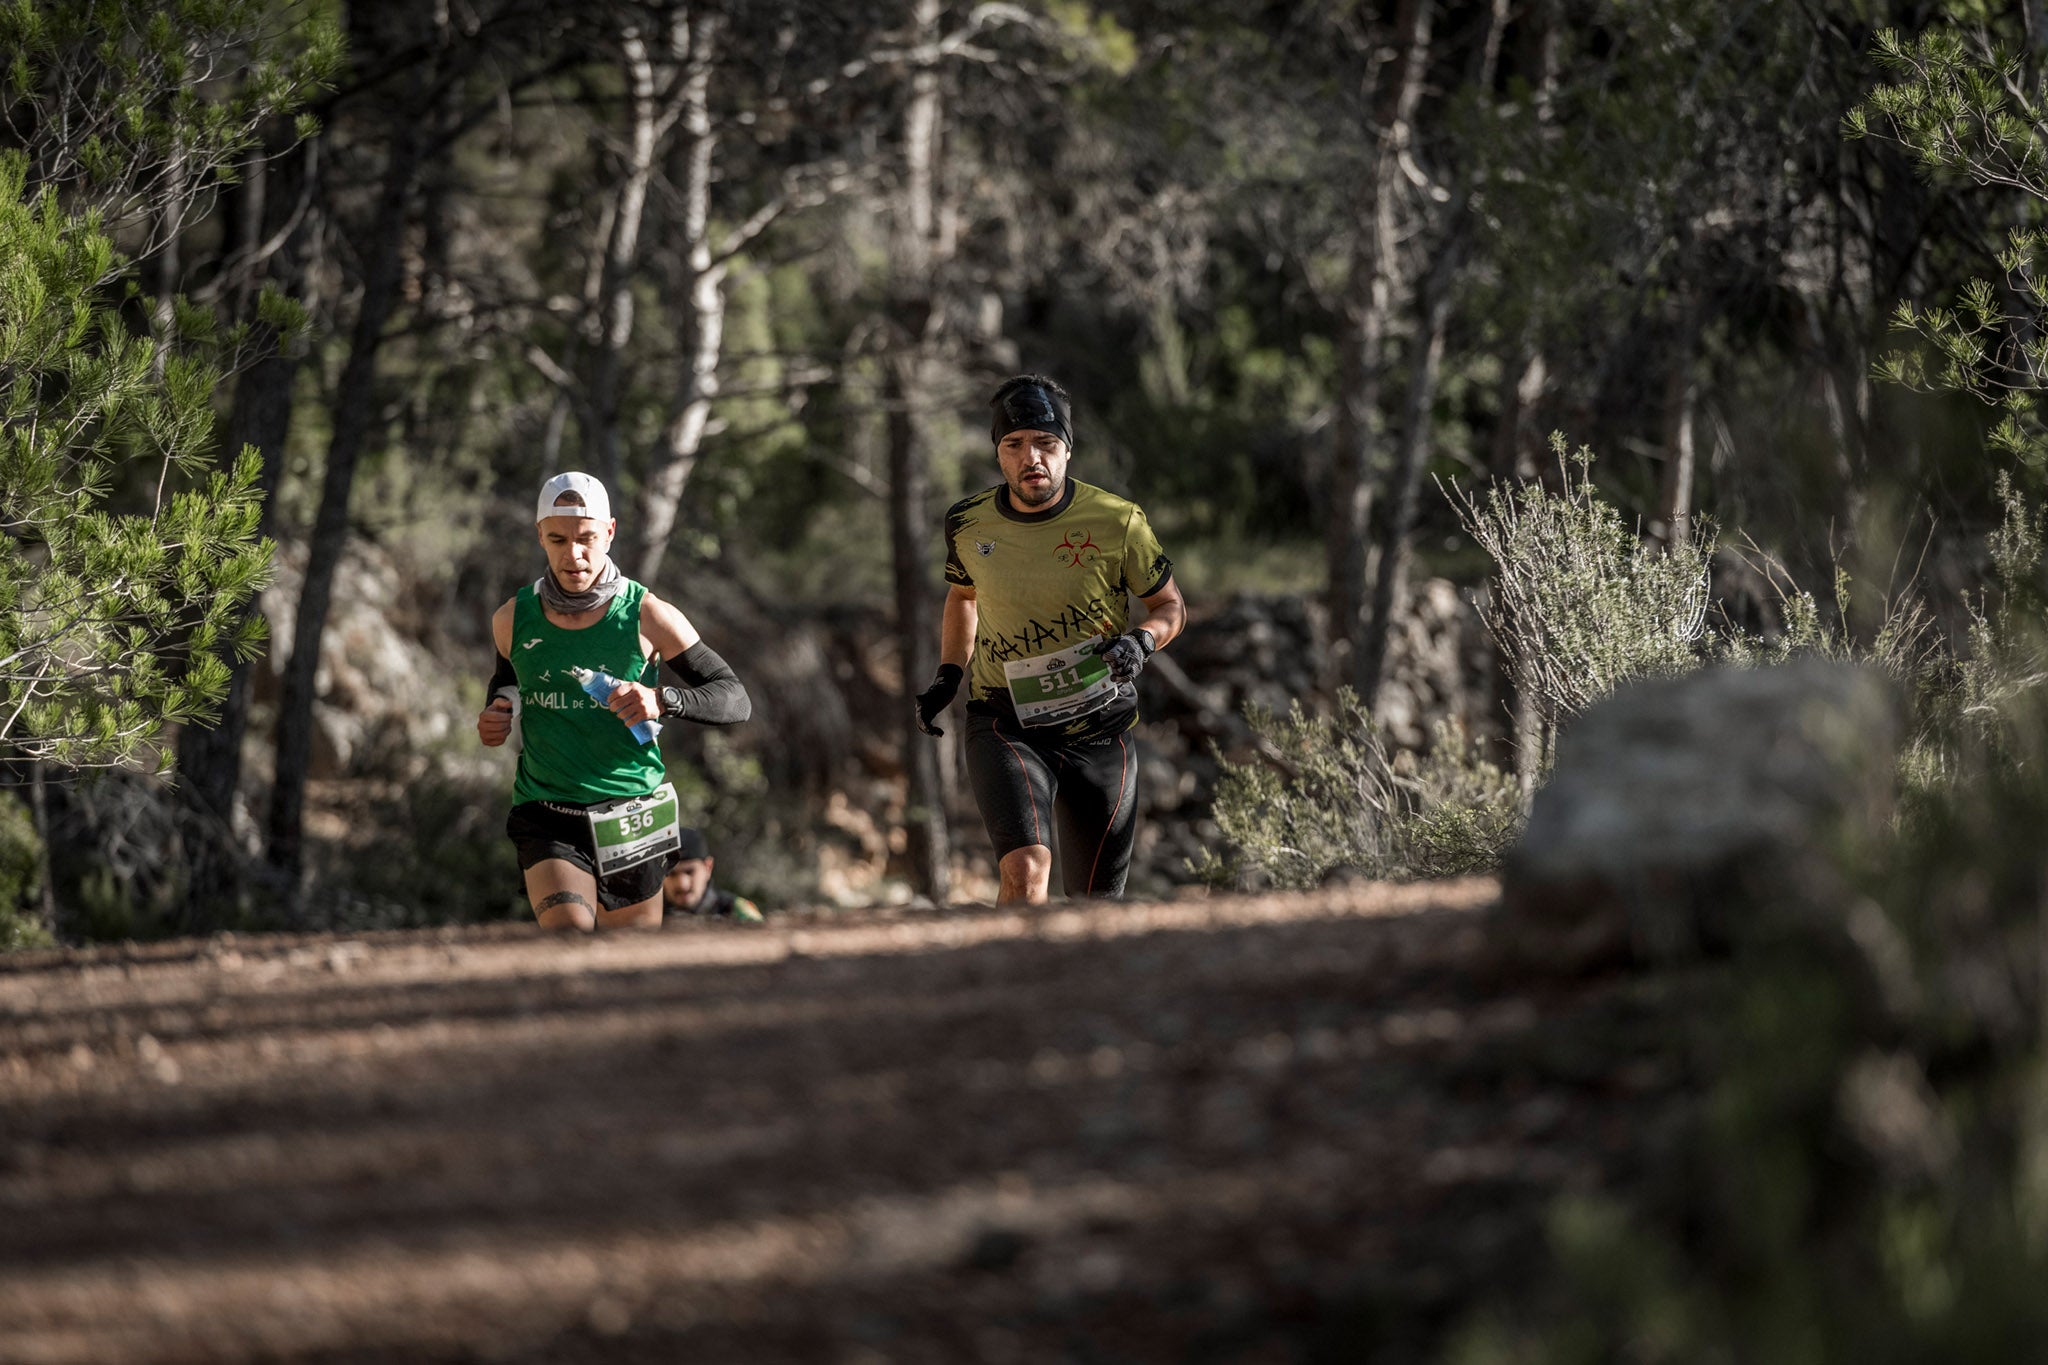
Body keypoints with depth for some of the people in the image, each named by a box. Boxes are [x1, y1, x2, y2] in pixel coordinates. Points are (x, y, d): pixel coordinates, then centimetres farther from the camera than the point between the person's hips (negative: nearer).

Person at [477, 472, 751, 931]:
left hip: (630, 820, 0)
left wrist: (663, 700, -25)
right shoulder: (513, 619, 1)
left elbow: (735, 700, -5)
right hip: (547, 819, 0)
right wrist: (498, 710, 1)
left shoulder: (646, 615, -7)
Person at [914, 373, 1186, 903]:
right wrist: (949, 675, 7)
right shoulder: (969, 524, -3)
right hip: (1006, 726, 0)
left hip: (1101, 729, 0)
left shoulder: (1117, 522, -9)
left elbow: (1171, 607, 4)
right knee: (1025, 871, -25)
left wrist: (1141, 641, -17)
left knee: (1096, 903, 8)